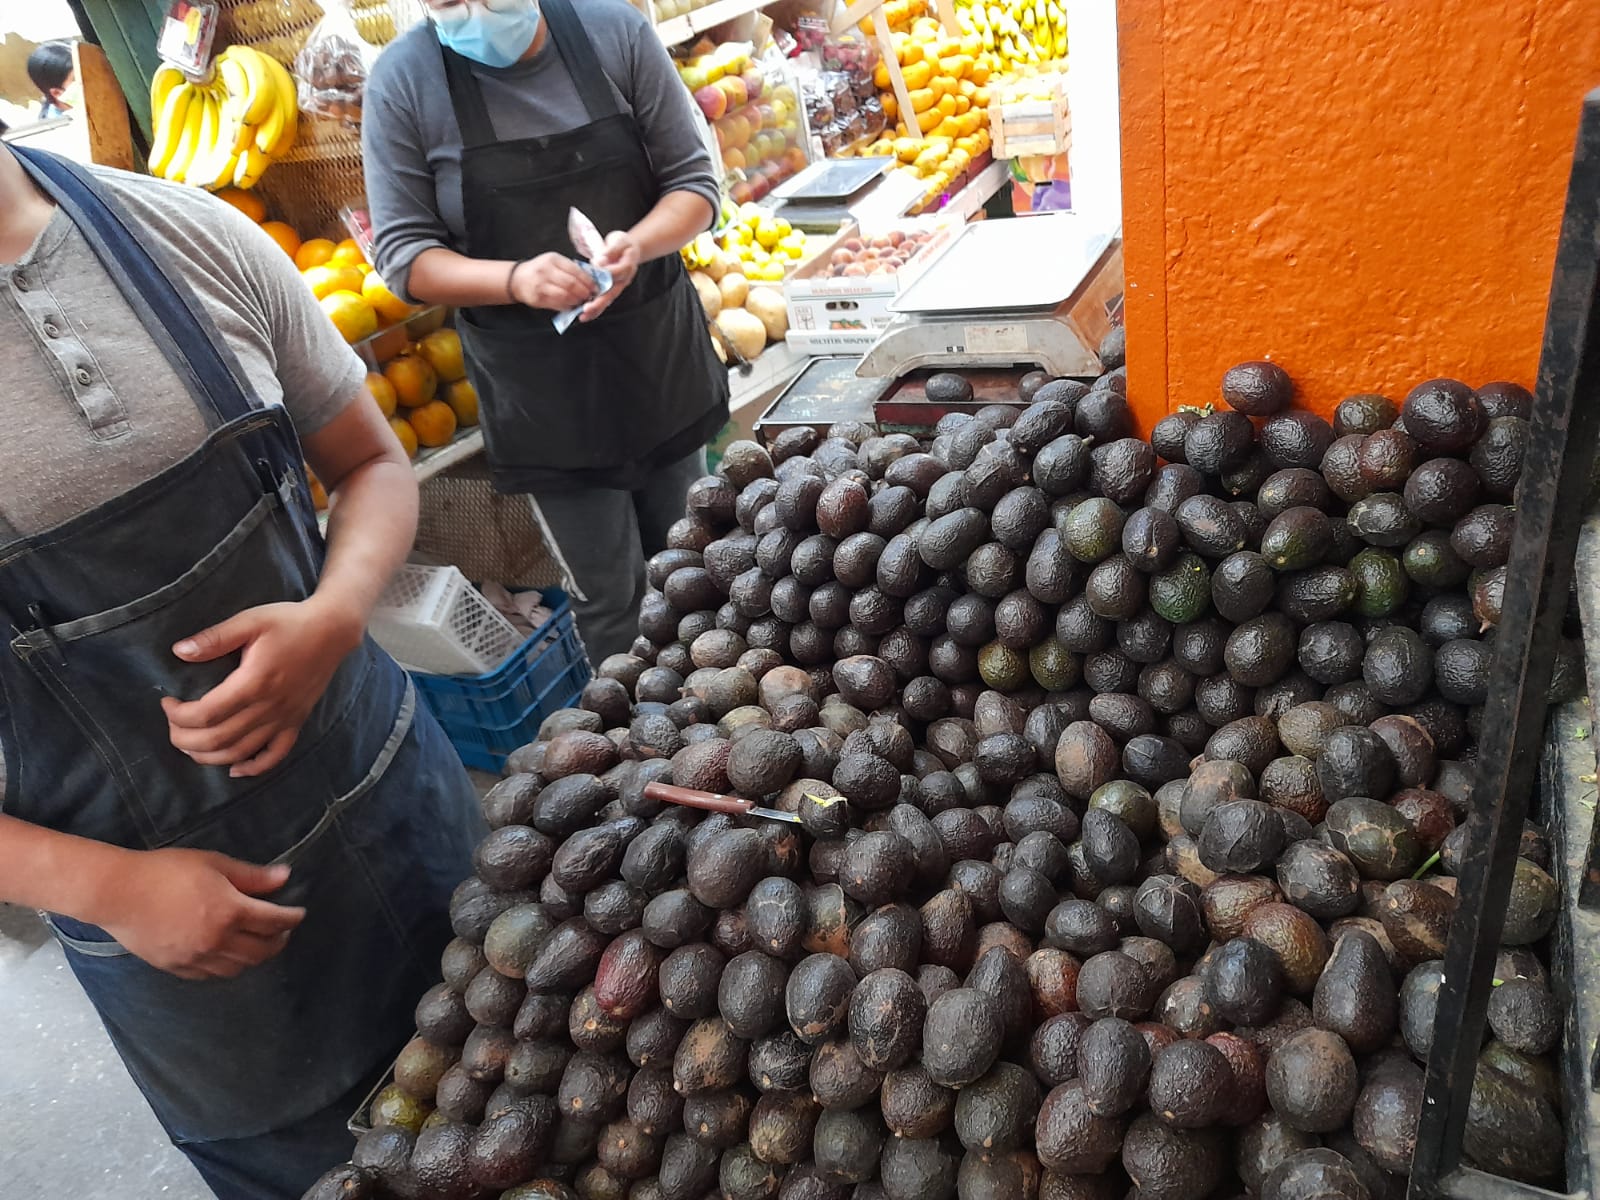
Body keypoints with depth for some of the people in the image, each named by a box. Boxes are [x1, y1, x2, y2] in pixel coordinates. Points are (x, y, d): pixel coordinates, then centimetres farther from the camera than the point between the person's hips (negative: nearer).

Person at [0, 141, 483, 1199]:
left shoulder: (194, 235, -8)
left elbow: (373, 464, 3)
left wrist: (332, 621, -16)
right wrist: (109, 888, -20)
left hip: (393, 793, 3)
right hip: (167, 918, -3)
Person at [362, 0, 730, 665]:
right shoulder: (402, 81, -10)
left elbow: (693, 182, -3)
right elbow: (404, 254, -8)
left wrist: (638, 243, -25)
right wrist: (514, 280, -27)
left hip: (661, 356, 3)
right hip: (540, 392, -2)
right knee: (611, 597, 6)